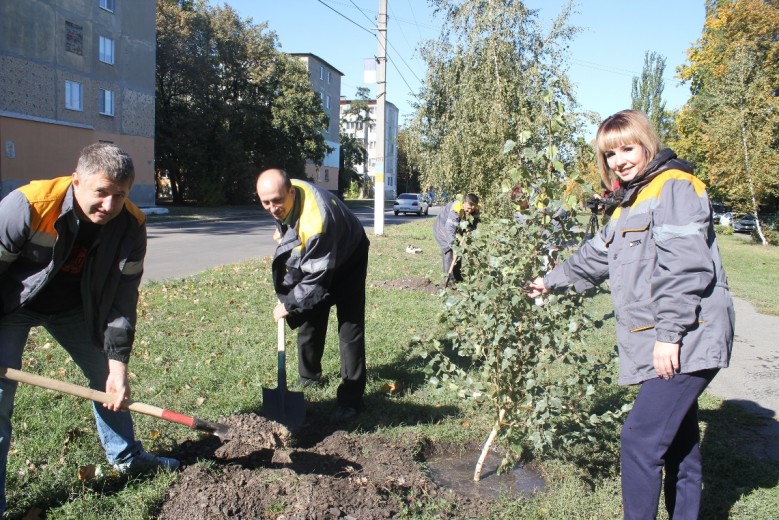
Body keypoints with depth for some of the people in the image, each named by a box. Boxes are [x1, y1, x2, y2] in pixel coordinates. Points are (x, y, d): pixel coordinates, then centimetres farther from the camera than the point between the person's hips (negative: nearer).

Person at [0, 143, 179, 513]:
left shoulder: (131, 225, -22)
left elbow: (122, 300, -16)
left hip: (73, 306, 4)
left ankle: (127, 457, 32)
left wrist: (118, 365, -17)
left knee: (109, 379, 10)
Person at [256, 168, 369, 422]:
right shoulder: (284, 196, -18)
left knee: (350, 327, -10)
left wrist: (288, 304, -24)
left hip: (347, 259, -7)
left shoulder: (315, 220, -43)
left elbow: (316, 275, -35)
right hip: (313, 257, 8)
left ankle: (351, 398, -5)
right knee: (309, 319, 13)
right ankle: (309, 376, 32)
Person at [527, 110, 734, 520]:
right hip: (669, 347, 9)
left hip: (685, 345, -9)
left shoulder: (674, 186, -9)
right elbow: (595, 257, 32)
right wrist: (552, 280, 41)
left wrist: (669, 333, -22)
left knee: (641, 437, -10)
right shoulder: (630, 204, 20)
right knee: (679, 444, 15)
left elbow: (684, 267, -19)